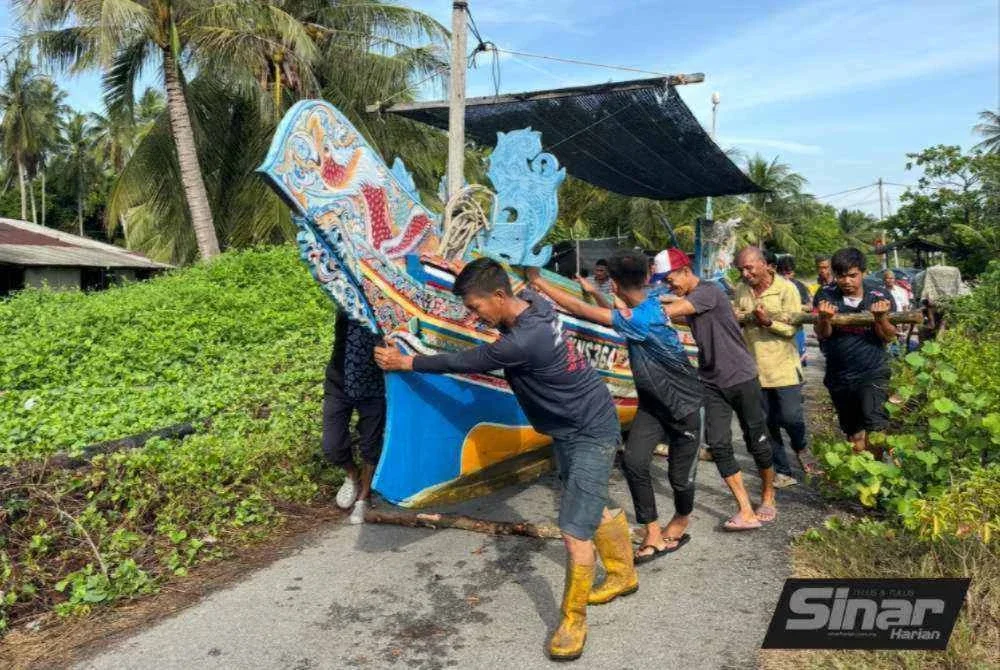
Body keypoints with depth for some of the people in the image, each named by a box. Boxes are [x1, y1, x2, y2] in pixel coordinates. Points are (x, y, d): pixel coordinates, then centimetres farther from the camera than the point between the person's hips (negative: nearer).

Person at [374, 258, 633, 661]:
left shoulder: (522, 342, -35)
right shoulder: (531, 302, -10)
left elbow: (461, 363, -22)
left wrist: (404, 362, -10)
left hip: (591, 431, -10)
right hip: (566, 428, 10)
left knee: (574, 529, -9)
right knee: (592, 509, 23)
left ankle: (573, 621, 11)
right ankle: (623, 575, 45)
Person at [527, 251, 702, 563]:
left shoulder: (640, 318, -33)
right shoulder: (651, 301, -8)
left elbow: (582, 311, -34)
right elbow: (614, 315, 17)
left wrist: (540, 283, -27)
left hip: (683, 404, -7)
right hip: (652, 402, 7)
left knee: (679, 473, 9)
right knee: (634, 461, -9)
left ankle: (681, 521, 39)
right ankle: (653, 535, 1)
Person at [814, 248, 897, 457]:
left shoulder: (880, 296, -6)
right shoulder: (826, 296, -3)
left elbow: (889, 337, -6)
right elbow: (822, 335, -9)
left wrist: (881, 316, -25)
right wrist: (825, 317, -30)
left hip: (873, 374, -3)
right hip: (838, 377, 3)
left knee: (874, 430, -18)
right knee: (852, 433, 17)